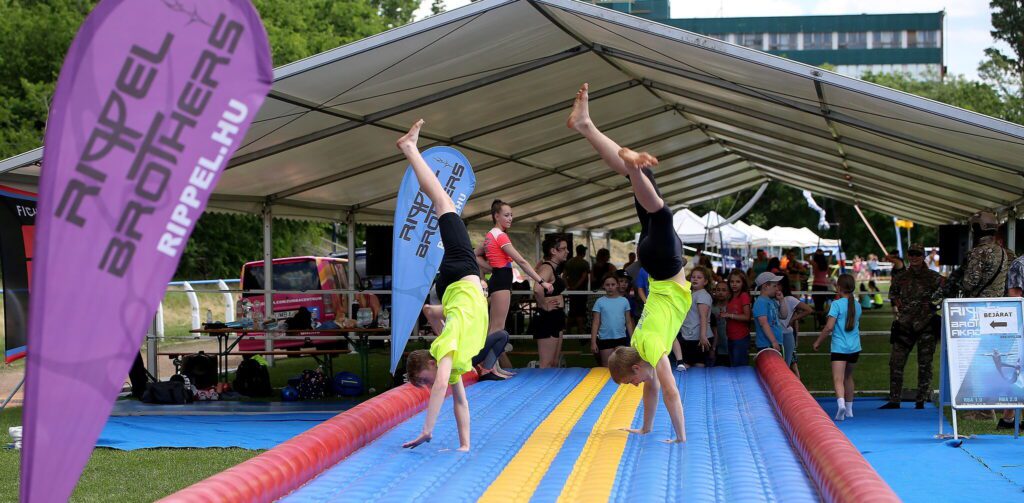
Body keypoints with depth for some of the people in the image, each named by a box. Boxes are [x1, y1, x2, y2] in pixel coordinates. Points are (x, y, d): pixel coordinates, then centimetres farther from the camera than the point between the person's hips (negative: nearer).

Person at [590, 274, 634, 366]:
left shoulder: (624, 301, 3)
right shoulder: (600, 302, 0)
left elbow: (628, 322, 8)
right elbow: (595, 323, 0)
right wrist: (593, 342, -6)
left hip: (621, 338, 1)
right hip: (605, 339, -1)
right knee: (607, 367, 7)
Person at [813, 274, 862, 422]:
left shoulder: (837, 304, -9)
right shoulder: (857, 305, 9)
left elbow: (829, 327, -15)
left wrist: (818, 341, -4)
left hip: (839, 347, -6)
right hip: (854, 347, 6)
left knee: (838, 379, -14)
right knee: (848, 377, 22)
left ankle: (841, 403, -39)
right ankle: (849, 409, 29)